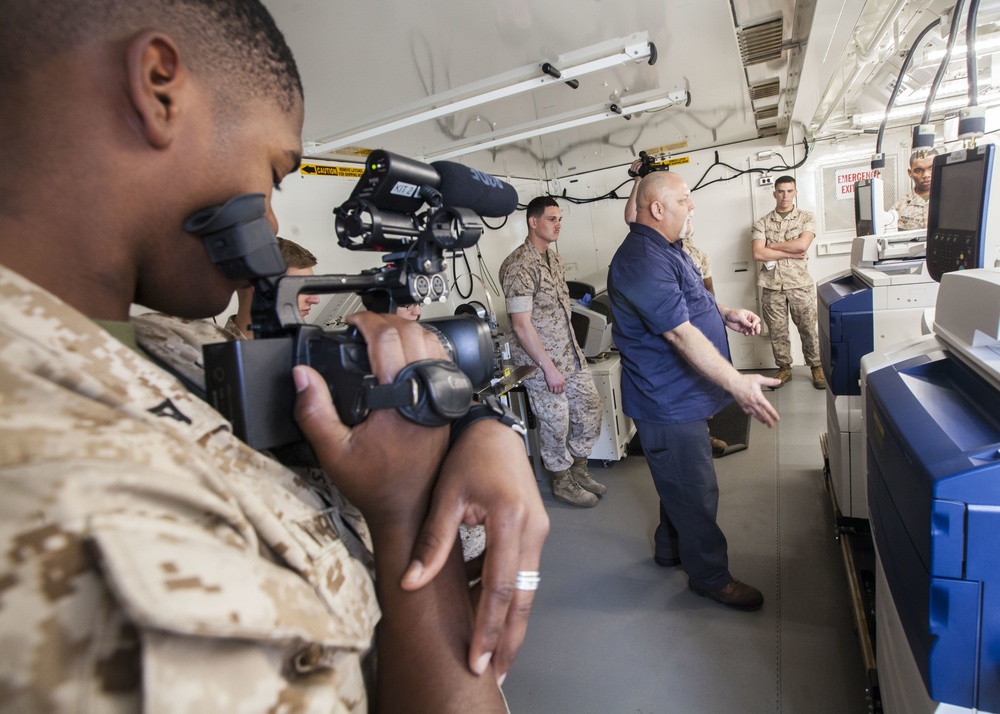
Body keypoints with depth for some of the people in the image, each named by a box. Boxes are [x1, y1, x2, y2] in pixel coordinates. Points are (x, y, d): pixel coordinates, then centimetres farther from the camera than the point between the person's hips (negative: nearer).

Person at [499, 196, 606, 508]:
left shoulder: (553, 257, 10)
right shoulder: (519, 265, -18)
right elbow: (521, 324, -21)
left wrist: (573, 349, 17)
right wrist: (549, 368, -20)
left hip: (571, 354, 9)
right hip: (542, 361, -8)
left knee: (590, 409, 14)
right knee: (556, 423, 5)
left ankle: (579, 470, 34)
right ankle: (562, 483, 27)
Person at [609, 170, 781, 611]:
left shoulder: (664, 248, 12)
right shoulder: (643, 261, -25)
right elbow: (681, 333, -30)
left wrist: (726, 314, 8)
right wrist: (737, 383, -31)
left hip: (679, 394, 11)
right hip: (668, 401, -11)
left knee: (681, 482, 24)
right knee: (696, 492, 5)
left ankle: (671, 549, 42)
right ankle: (710, 577, 24)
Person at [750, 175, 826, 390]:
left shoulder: (806, 218, 6)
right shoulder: (762, 223, 5)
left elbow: (802, 245, -12)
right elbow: (758, 254, -8)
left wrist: (771, 246, -6)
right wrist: (790, 253, -9)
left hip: (800, 283, 0)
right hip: (772, 285, 1)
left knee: (809, 328, 4)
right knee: (777, 330, 7)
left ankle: (816, 367, 19)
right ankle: (784, 368, 21)